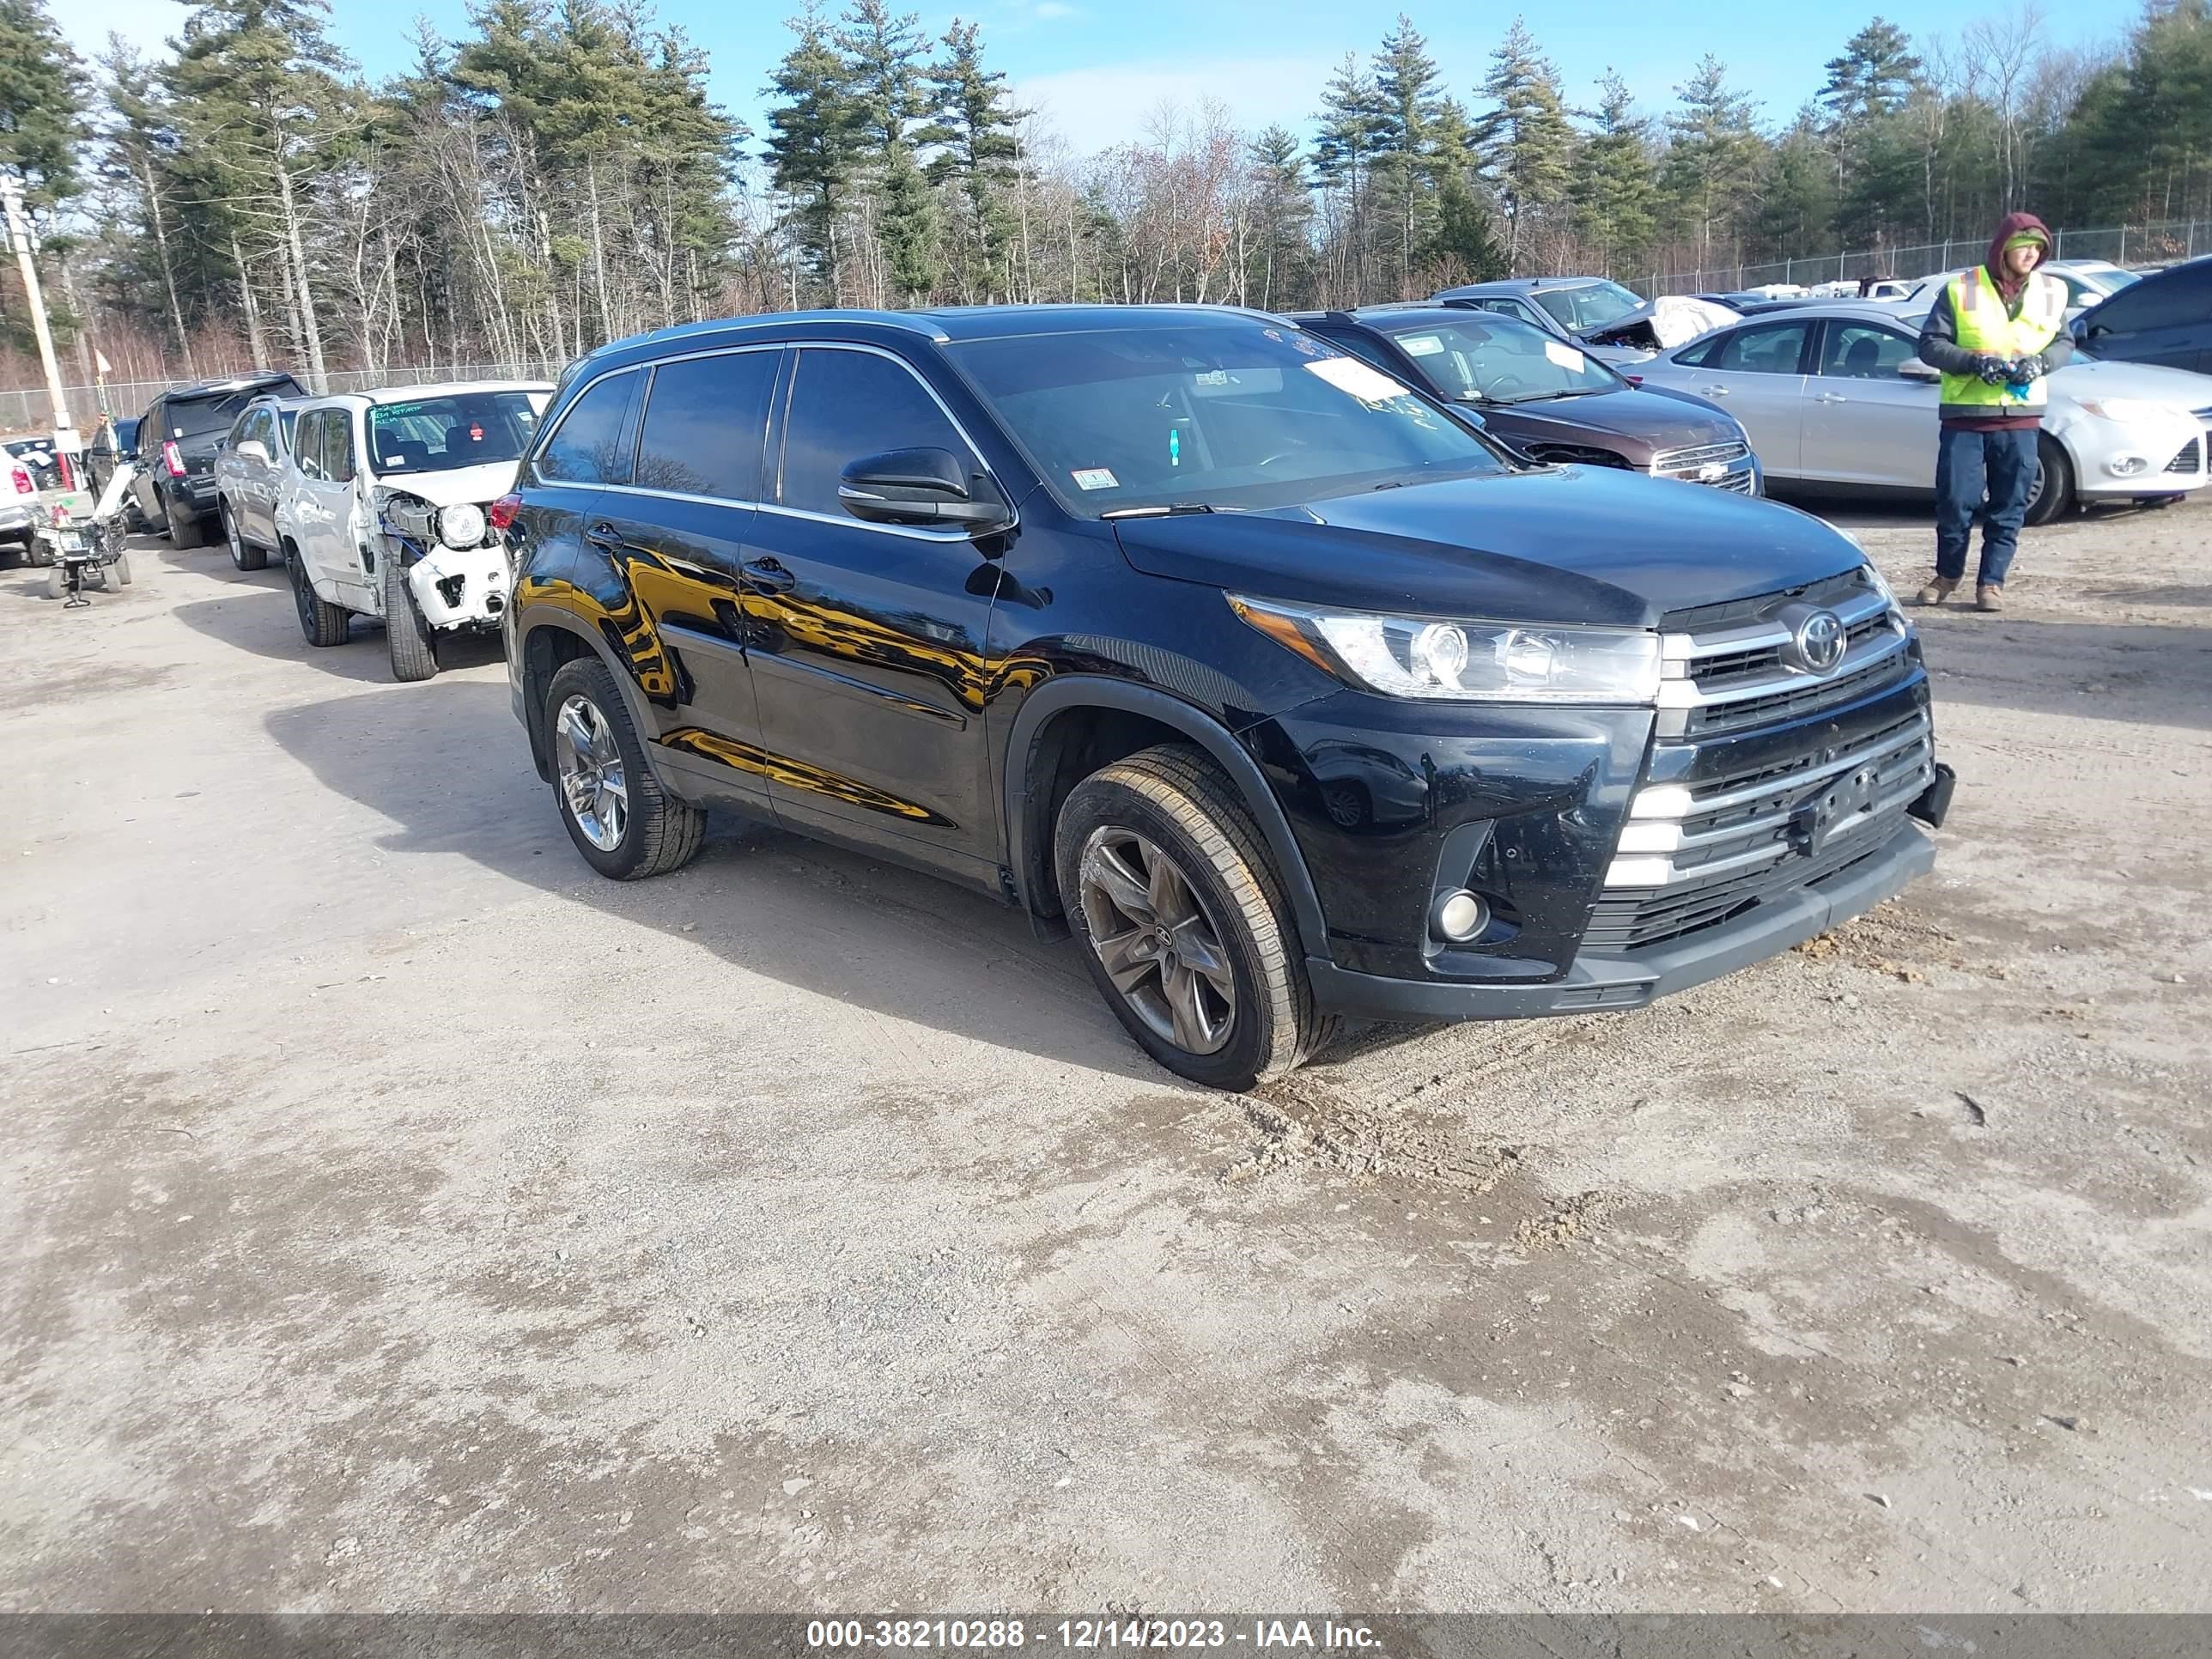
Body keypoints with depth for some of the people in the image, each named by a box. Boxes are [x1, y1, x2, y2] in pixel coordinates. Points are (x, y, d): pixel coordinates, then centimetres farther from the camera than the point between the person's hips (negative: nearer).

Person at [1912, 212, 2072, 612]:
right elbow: (1930, 343, -3)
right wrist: (1975, 362, -17)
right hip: (1964, 415, -2)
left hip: (2021, 416, 2)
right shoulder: (1961, 288, -2)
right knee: (1955, 501, -1)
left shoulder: (2052, 292, 8)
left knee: (2009, 507, 3)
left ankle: (1992, 581, 13)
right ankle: (1948, 574, 20)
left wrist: (2039, 362, -8)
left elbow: (2065, 343, 14)